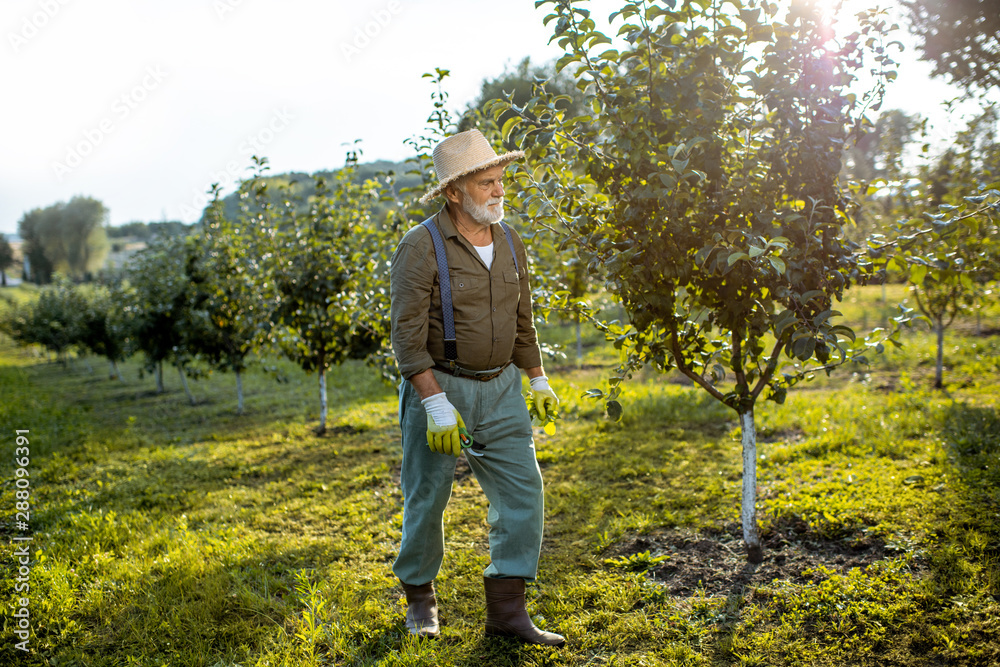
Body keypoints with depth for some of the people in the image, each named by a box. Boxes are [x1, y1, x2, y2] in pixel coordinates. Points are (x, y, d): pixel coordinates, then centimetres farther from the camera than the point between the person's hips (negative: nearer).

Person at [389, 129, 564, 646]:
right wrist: (436, 405, -23)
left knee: (522, 490, 0)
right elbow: (408, 334, -18)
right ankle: (420, 598, 29)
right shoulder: (421, 247, -15)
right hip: (438, 387, -5)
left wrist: (538, 380, 17)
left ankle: (506, 609, 10)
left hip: (499, 390, 6)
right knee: (426, 498, 7)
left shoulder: (509, 243, 6)